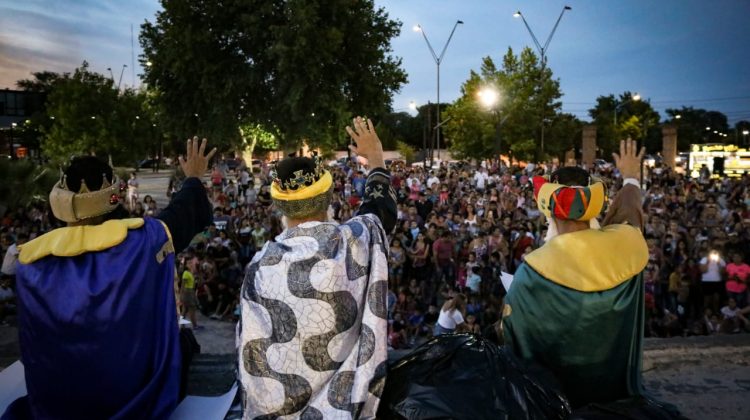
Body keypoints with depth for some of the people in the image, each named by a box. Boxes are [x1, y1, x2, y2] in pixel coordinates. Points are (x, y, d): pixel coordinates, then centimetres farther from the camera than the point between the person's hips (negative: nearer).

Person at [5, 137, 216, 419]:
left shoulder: (31, 261, -13)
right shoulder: (143, 238, -21)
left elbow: (33, 348, 1)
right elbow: (186, 212, 0)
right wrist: (193, 178, 19)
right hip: (134, 394, -3)